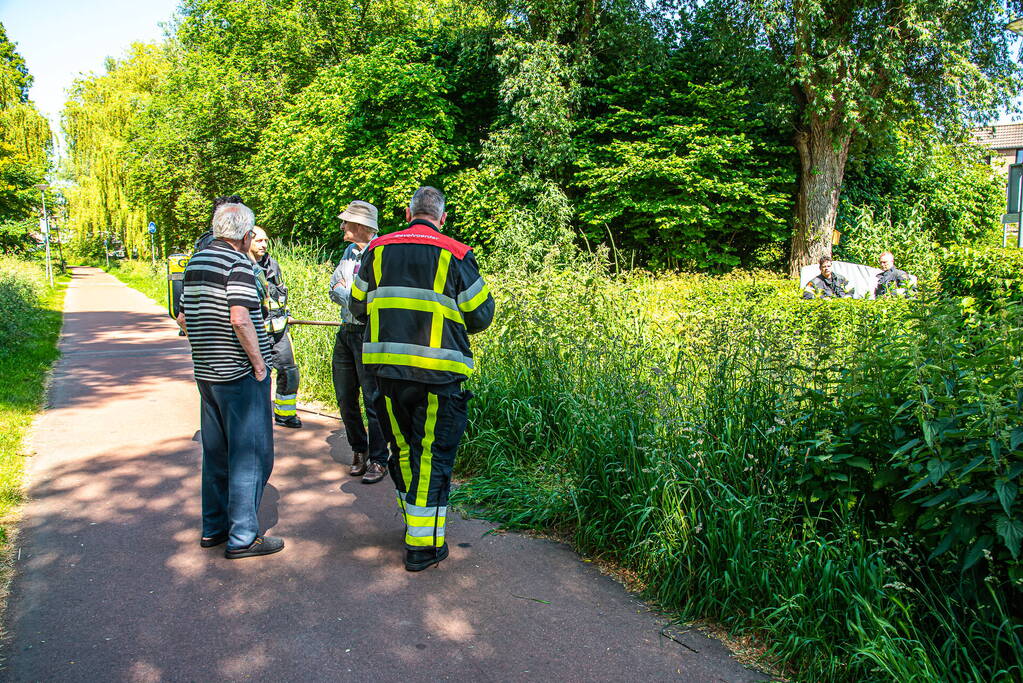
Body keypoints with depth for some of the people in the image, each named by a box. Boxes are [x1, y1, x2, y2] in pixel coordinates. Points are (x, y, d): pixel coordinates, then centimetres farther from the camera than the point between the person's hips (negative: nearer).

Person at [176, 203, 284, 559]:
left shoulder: (195, 262, 12)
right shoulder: (238, 263, -14)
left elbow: (183, 319, 16)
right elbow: (240, 318, -25)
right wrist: (259, 364, -16)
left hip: (206, 372, 9)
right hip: (240, 374, -8)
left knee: (216, 452, 17)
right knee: (251, 455, 0)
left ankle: (214, 527, 26)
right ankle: (242, 537, 4)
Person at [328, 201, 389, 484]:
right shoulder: (350, 252, 13)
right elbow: (334, 290, 16)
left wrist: (344, 292, -9)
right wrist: (343, 293, -6)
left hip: (371, 333, -8)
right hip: (346, 331, 8)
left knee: (373, 400, -2)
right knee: (345, 399, 13)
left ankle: (378, 460, 11)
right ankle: (359, 450, 30)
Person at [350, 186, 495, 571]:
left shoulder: (378, 250, 6)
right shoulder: (455, 255, -4)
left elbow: (358, 306, 14)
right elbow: (480, 315, 1)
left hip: (386, 367, 4)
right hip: (436, 371, -4)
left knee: (402, 448, 19)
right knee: (433, 454, 5)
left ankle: (414, 521, 35)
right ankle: (423, 546, 9)